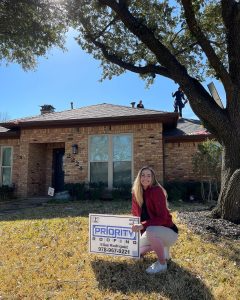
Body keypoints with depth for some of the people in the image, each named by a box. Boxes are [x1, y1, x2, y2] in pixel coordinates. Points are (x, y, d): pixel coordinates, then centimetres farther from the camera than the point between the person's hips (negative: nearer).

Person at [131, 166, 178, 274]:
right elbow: (135, 213, 8)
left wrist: (143, 225, -36)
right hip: (149, 231, 7)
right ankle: (162, 248, 25)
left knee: (151, 231, -37)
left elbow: (162, 217, -29)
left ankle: (162, 263, -12)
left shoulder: (156, 191, -24)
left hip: (167, 231, -7)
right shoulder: (136, 192, -4)